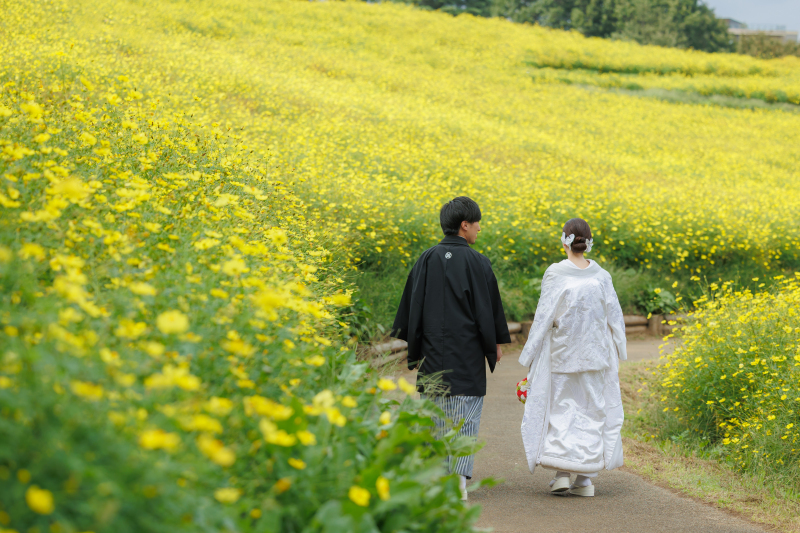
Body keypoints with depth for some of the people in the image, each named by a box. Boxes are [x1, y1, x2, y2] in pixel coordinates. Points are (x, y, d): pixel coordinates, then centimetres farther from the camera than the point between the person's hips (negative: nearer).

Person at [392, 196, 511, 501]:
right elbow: (488, 308, -5)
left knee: (433, 416, 12)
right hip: (467, 354, -3)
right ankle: (460, 476, -8)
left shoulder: (426, 260, 2)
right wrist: (495, 344, 8)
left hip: (432, 351, 3)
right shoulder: (476, 263, -9)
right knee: (466, 417, 2)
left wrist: (414, 348, 15)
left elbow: (412, 305, 7)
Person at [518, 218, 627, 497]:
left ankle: (561, 472, 0)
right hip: (596, 355, 3)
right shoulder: (601, 276, -2)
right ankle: (585, 478, 11)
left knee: (560, 409, 9)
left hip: (561, 353, -3)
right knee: (591, 410, 10)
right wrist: (616, 357, 15)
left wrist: (530, 358, -3)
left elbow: (544, 317, -11)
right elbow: (615, 318, 3)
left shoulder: (555, 274, -12)